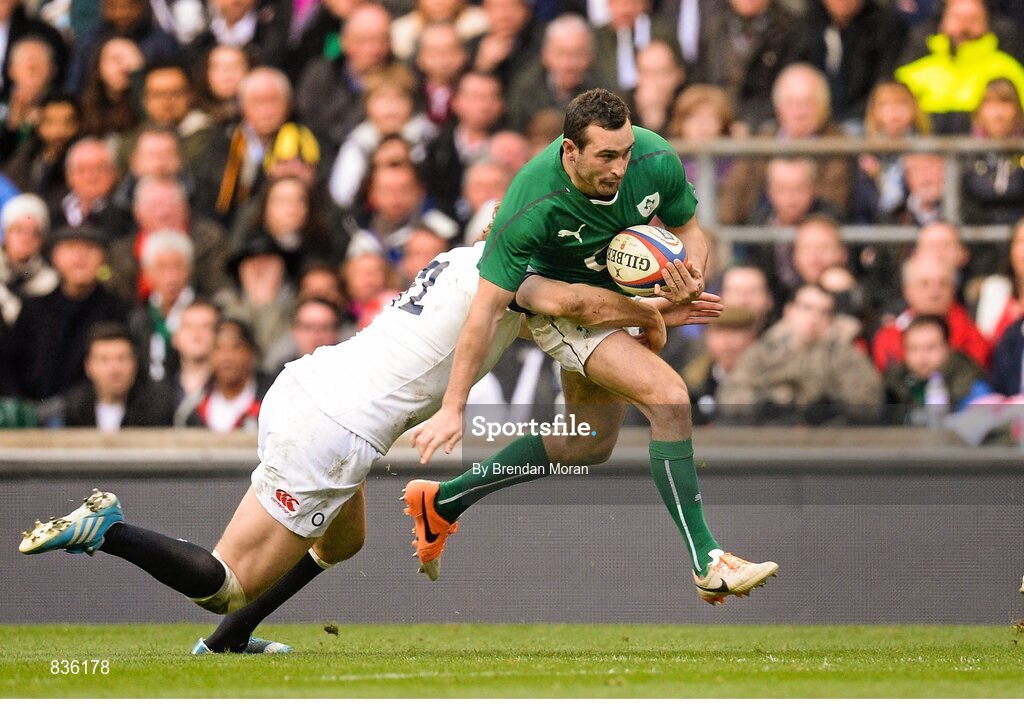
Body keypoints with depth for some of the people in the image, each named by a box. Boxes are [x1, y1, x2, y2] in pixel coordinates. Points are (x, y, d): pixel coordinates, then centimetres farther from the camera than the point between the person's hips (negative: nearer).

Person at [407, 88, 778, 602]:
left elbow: (688, 232, -4)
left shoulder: (656, 161, -24)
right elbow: (487, 309, -29)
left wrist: (690, 277, -28)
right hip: (561, 303, -7)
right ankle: (706, 563, -21)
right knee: (669, 397, -25)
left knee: (589, 445, 19)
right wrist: (453, 409, -29)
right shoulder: (532, 207, -34)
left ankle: (442, 502, 32)